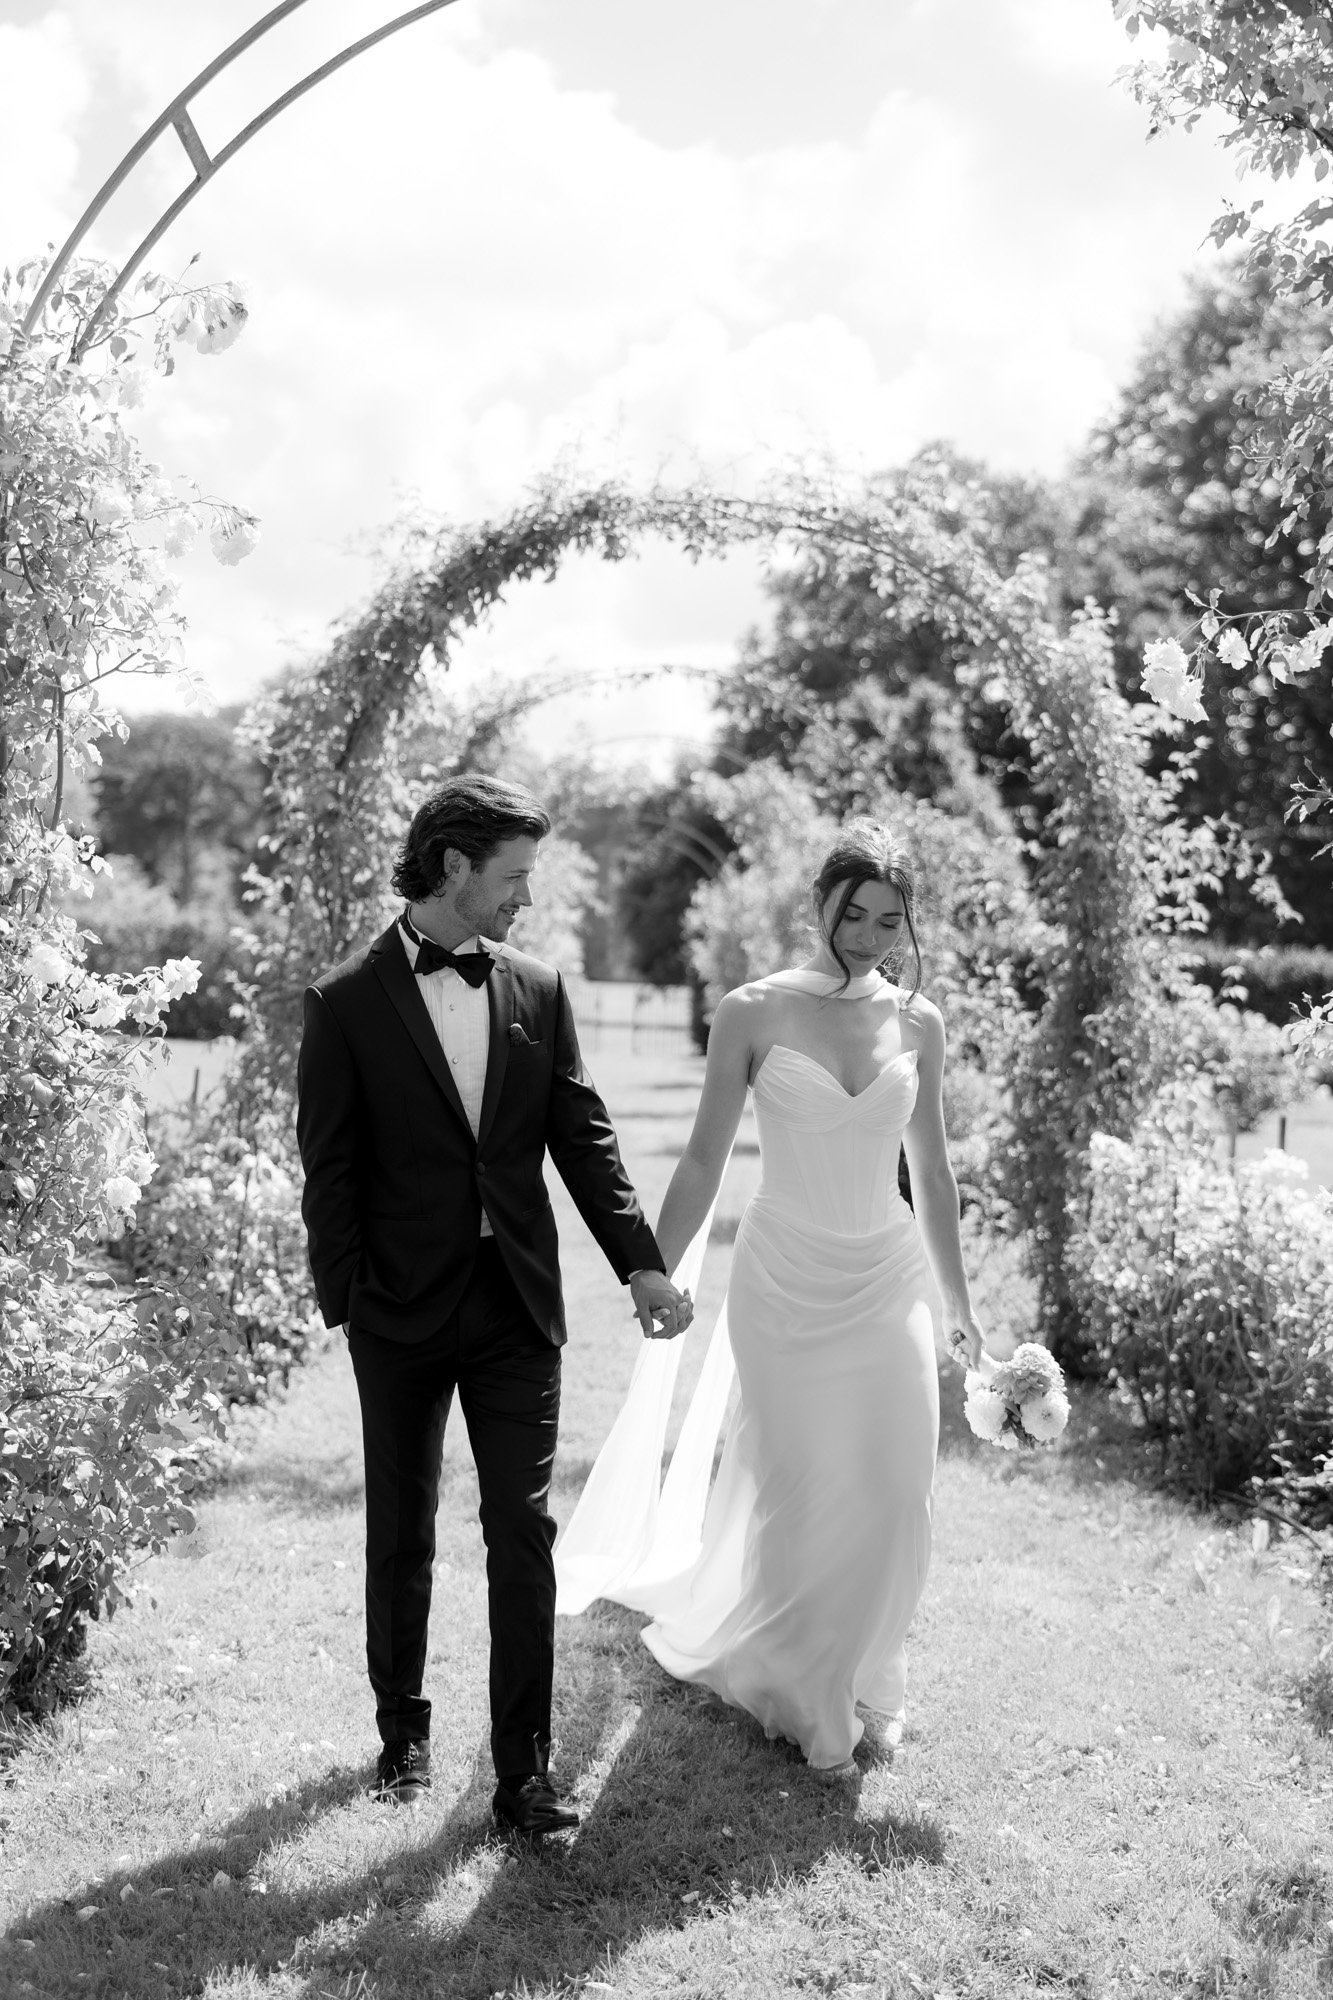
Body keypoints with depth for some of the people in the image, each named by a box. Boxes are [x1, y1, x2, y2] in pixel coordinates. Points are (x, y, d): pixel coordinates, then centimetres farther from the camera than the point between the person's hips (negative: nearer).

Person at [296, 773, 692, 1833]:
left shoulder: (538, 991, 5)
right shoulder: (349, 1003, -5)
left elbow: (584, 1136, 3)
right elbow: (330, 1170, -5)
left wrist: (642, 1262, -6)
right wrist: (344, 1304, -8)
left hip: (518, 1306, 2)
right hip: (402, 1310, -2)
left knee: (524, 1532, -1)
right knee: (402, 1535, 12)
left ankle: (524, 1768, 5)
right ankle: (404, 1728, 31)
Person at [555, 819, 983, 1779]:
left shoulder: (918, 1023, 2)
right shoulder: (754, 1013, -8)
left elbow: (932, 1172, 10)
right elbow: (704, 1162, -3)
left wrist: (957, 1301, 14)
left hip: (890, 1282, 3)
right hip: (786, 1286, -3)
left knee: (890, 1498, 5)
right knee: (802, 1496, 4)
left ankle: (866, 1681, 28)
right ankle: (807, 1697, 26)